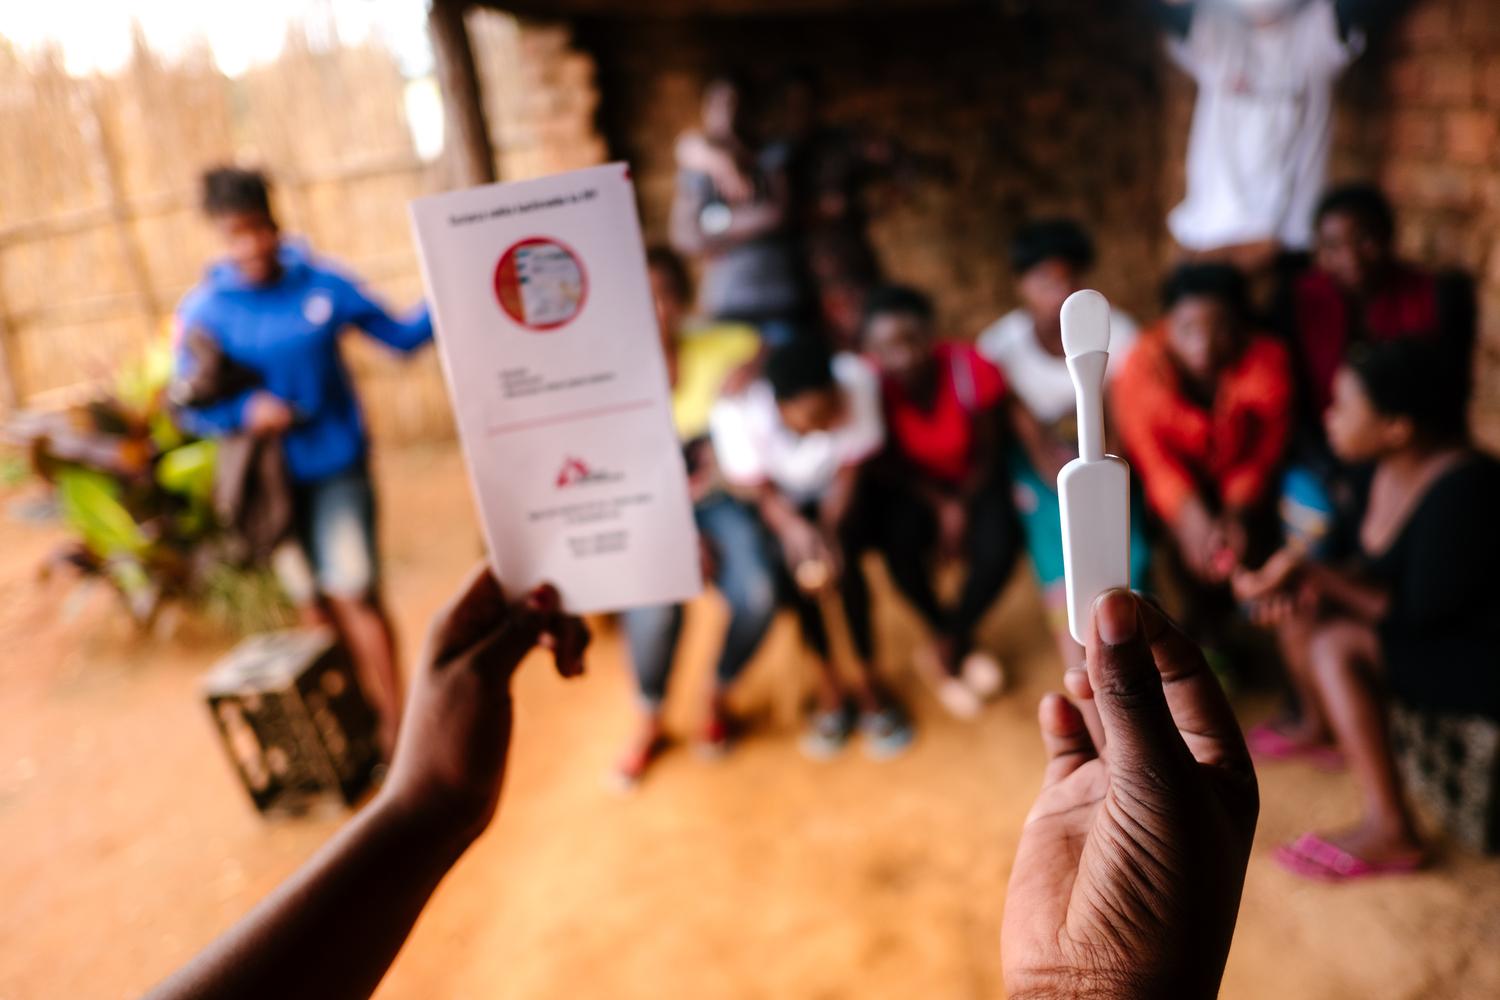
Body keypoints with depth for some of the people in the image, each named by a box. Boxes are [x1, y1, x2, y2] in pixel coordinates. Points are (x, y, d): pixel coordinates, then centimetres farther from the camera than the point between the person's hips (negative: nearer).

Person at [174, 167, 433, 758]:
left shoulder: (322, 283, -5)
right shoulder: (204, 310, -4)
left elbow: (401, 336, 1)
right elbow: (190, 408, 0)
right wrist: (243, 413, -20)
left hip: (337, 465, -2)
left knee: (354, 593, -7)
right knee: (315, 604, 12)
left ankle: (395, 724, 5)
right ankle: (362, 709, 29)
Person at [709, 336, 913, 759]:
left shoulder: (856, 380, -29)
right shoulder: (737, 412, -31)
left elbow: (848, 470, -17)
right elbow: (758, 489, -18)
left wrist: (827, 530, -31)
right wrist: (796, 527, -36)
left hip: (834, 498, 0)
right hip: (778, 506, 0)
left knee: (842, 555, -25)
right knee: (789, 559, -25)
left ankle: (866, 680, -4)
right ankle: (828, 683, -4)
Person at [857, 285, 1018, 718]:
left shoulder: (970, 368, -25)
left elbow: (988, 451, -10)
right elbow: (887, 465, -12)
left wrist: (961, 506, -19)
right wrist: (939, 503, -21)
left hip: (969, 478, 1)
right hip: (907, 483, 0)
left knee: (998, 545, -24)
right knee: (899, 541, -28)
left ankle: (943, 651, 1)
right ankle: (961, 645, -1)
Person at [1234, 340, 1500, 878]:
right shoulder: (1394, 469, -3)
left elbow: (1420, 614, -25)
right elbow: (1378, 571, 7)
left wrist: (1314, 575, -21)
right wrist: (1316, 585, -13)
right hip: (1433, 623, 9)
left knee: (1338, 646, -22)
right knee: (1311, 606, 4)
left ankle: (1390, 833, -14)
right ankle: (1318, 723, 23)